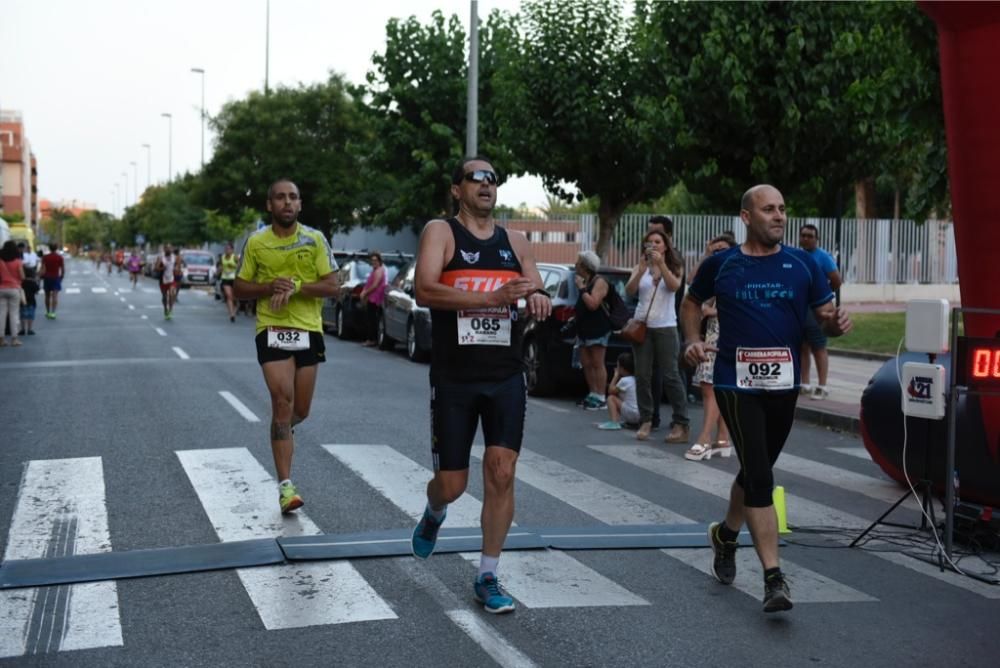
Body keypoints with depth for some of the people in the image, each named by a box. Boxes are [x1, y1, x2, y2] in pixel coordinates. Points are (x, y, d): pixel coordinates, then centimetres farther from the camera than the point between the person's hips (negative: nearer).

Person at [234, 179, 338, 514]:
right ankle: (285, 486, -12)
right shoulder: (256, 242, 2)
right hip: (272, 331, -2)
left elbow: (331, 285, -2)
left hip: (308, 330, 2)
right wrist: (270, 287, -12)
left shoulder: (315, 239, 2)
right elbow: (239, 288, 7)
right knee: (283, 400, -15)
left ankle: (282, 429, 48)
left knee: (300, 410, 9)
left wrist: (295, 287, -17)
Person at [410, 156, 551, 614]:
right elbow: (424, 291, -19)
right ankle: (434, 514, 42)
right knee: (452, 483, 4)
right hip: (453, 379, -3)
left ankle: (487, 578, 8)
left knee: (501, 474, -5)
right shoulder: (440, 232, -4)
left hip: (505, 377, 3)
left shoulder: (516, 243, 10)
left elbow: (536, 295, 11)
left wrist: (538, 299, -15)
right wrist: (493, 297, -28)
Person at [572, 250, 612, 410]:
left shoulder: (599, 282, -10)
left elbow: (593, 304, -23)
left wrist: (581, 288, -17)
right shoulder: (584, 281, 16)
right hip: (584, 329, 9)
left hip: (597, 329, -9)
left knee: (597, 364, -8)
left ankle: (601, 398, -6)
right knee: (586, 364, 8)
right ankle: (593, 394, 15)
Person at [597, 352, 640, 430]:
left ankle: (614, 422, -17)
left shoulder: (624, 380, -9)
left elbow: (611, 391, 1)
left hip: (633, 414, -9)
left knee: (611, 398, -4)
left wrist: (616, 375, 7)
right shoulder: (636, 379, 16)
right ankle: (622, 421, 17)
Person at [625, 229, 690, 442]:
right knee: (642, 376, 2)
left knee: (670, 375, -6)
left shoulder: (673, 267, 4)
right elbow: (629, 291, -8)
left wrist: (661, 264, -26)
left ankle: (681, 423, -4)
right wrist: (642, 270, -23)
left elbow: (674, 286, -16)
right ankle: (646, 420, 9)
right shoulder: (640, 267, 6)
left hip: (665, 327, -2)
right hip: (642, 326, 2)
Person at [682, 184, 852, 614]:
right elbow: (692, 302, 16)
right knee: (759, 477, -13)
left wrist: (837, 324, -17)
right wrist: (692, 340, -1)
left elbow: (826, 315, 6)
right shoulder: (721, 264, 0)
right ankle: (774, 579, -11)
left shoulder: (801, 265, 3)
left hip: (784, 386, 3)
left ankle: (726, 535, 45)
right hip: (737, 385, -3)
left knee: (754, 472, 18)